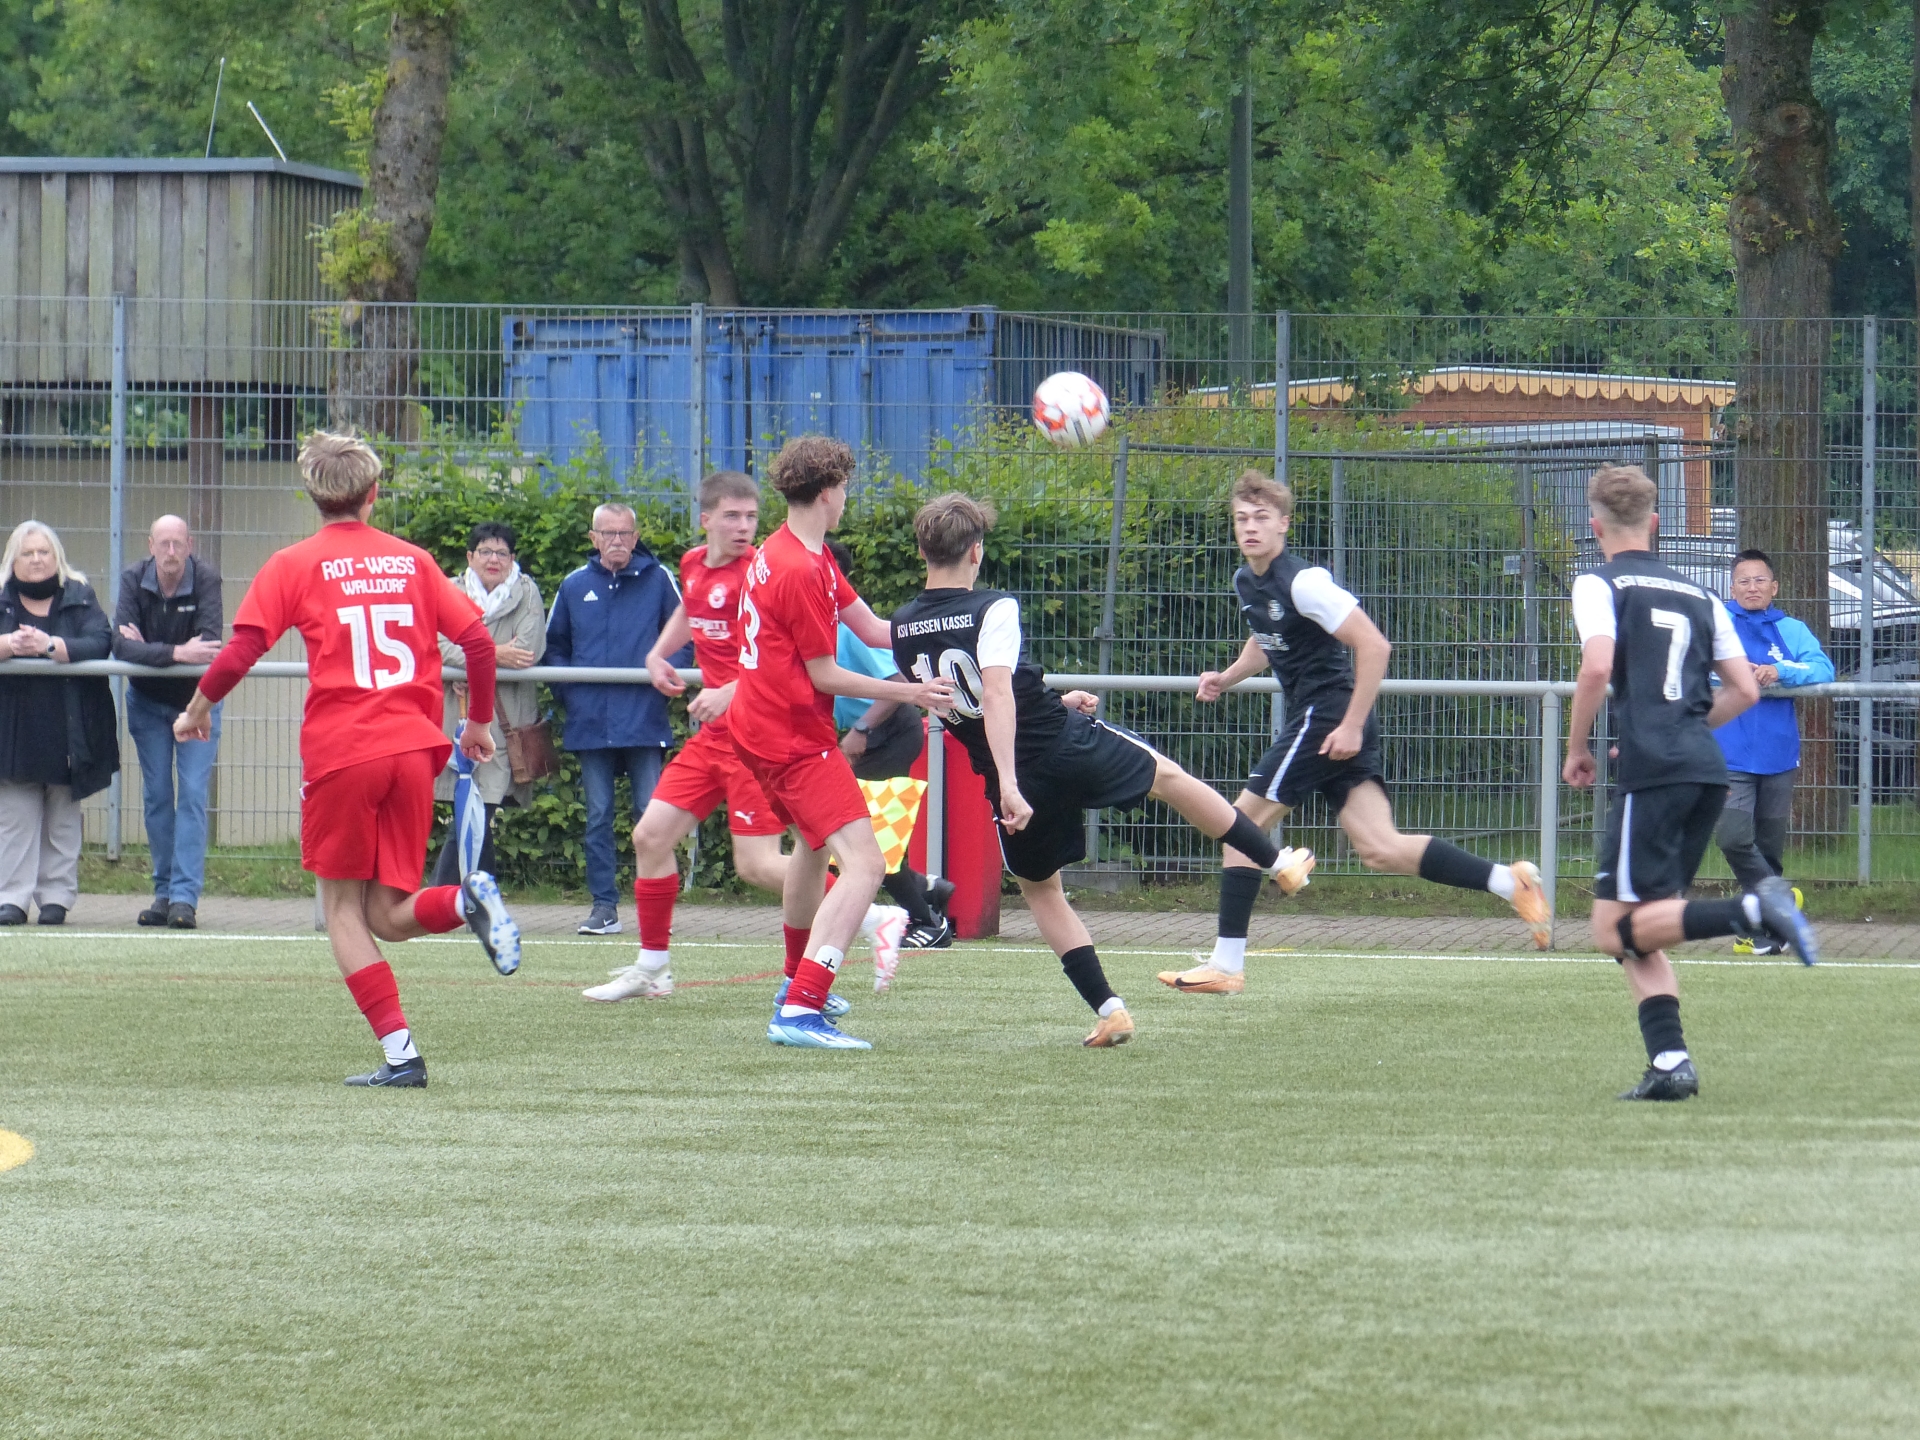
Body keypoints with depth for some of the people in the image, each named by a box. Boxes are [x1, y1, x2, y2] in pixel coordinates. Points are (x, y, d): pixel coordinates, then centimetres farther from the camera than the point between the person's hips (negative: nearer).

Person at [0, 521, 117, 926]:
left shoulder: (80, 598, 1)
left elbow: (101, 642, -13)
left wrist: (51, 646, -26)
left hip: (67, 731, -1)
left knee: (62, 818, 5)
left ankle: (56, 896, 10)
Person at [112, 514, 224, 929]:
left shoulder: (206, 580, -19)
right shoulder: (134, 581, -15)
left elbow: (209, 646, -30)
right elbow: (121, 646, -27)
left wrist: (148, 649, -27)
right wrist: (175, 653, -39)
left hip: (196, 698, -2)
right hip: (148, 701, 2)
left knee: (193, 794, -10)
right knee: (156, 797, 5)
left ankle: (185, 896, -13)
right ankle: (164, 893, 12)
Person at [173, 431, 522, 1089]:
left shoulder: (294, 566, 2)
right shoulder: (413, 560, 12)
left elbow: (240, 652, -4)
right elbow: (478, 641, 7)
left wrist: (197, 708, 13)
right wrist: (479, 723, 21)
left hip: (340, 755, -3)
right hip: (413, 748, 3)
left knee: (343, 909, 7)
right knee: (389, 914, 10)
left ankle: (400, 1053, -6)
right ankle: (465, 899, -23)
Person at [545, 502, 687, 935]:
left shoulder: (657, 579, 3)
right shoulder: (574, 586, 11)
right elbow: (554, 645, 20)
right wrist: (566, 689, 5)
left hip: (645, 719, -3)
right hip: (590, 721, 3)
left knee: (652, 813, -4)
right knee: (598, 818, 4)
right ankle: (604, 905, 9)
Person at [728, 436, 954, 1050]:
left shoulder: (798, 554, 11)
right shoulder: (802, 573, -21)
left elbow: (870, 628, 9)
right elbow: (824, 676, -17)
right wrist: (907, 694, -12)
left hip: (759, 725, 11)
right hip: (795, 739, -11)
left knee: (814, 841, 34)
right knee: (863, 863, -19)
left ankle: (798, 984, 52)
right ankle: (799, 1011, -30)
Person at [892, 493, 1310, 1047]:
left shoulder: (903, 629, 3)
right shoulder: (993, 610, -17)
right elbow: (997, 696, -31)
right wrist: (1011, 784, -37)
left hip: (1013, 779, 3)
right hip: (1069, 744, -3)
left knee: (1039, 888, 22)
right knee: (1168, 776, 24)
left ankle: (1108, 1010, 11)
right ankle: (1276, 860, 40)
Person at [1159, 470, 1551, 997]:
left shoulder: (1302, 581, -17)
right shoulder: (1246, 582, 11)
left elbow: (1373, 645, -20)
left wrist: (1352, 725, -21)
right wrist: (1227, 677, 15)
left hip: (1327, 719, -9)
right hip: (1318, 719, 9)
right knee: (1379, 849, -2)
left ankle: (1225, 965, 1)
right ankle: (1510, 881, -4)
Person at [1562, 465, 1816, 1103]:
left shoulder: (1599, 586, 2)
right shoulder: (1697, 596, 19)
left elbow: (1597, 668, -14)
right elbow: (1745, 691, 16)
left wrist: (1577, 749, -1)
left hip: (1652, 772, -7)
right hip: (1707, 771, 7)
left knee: (1615, 930, -6)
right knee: (1639, 932, 12)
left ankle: (1752, 910, -23)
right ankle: (1669, 1062, -4)